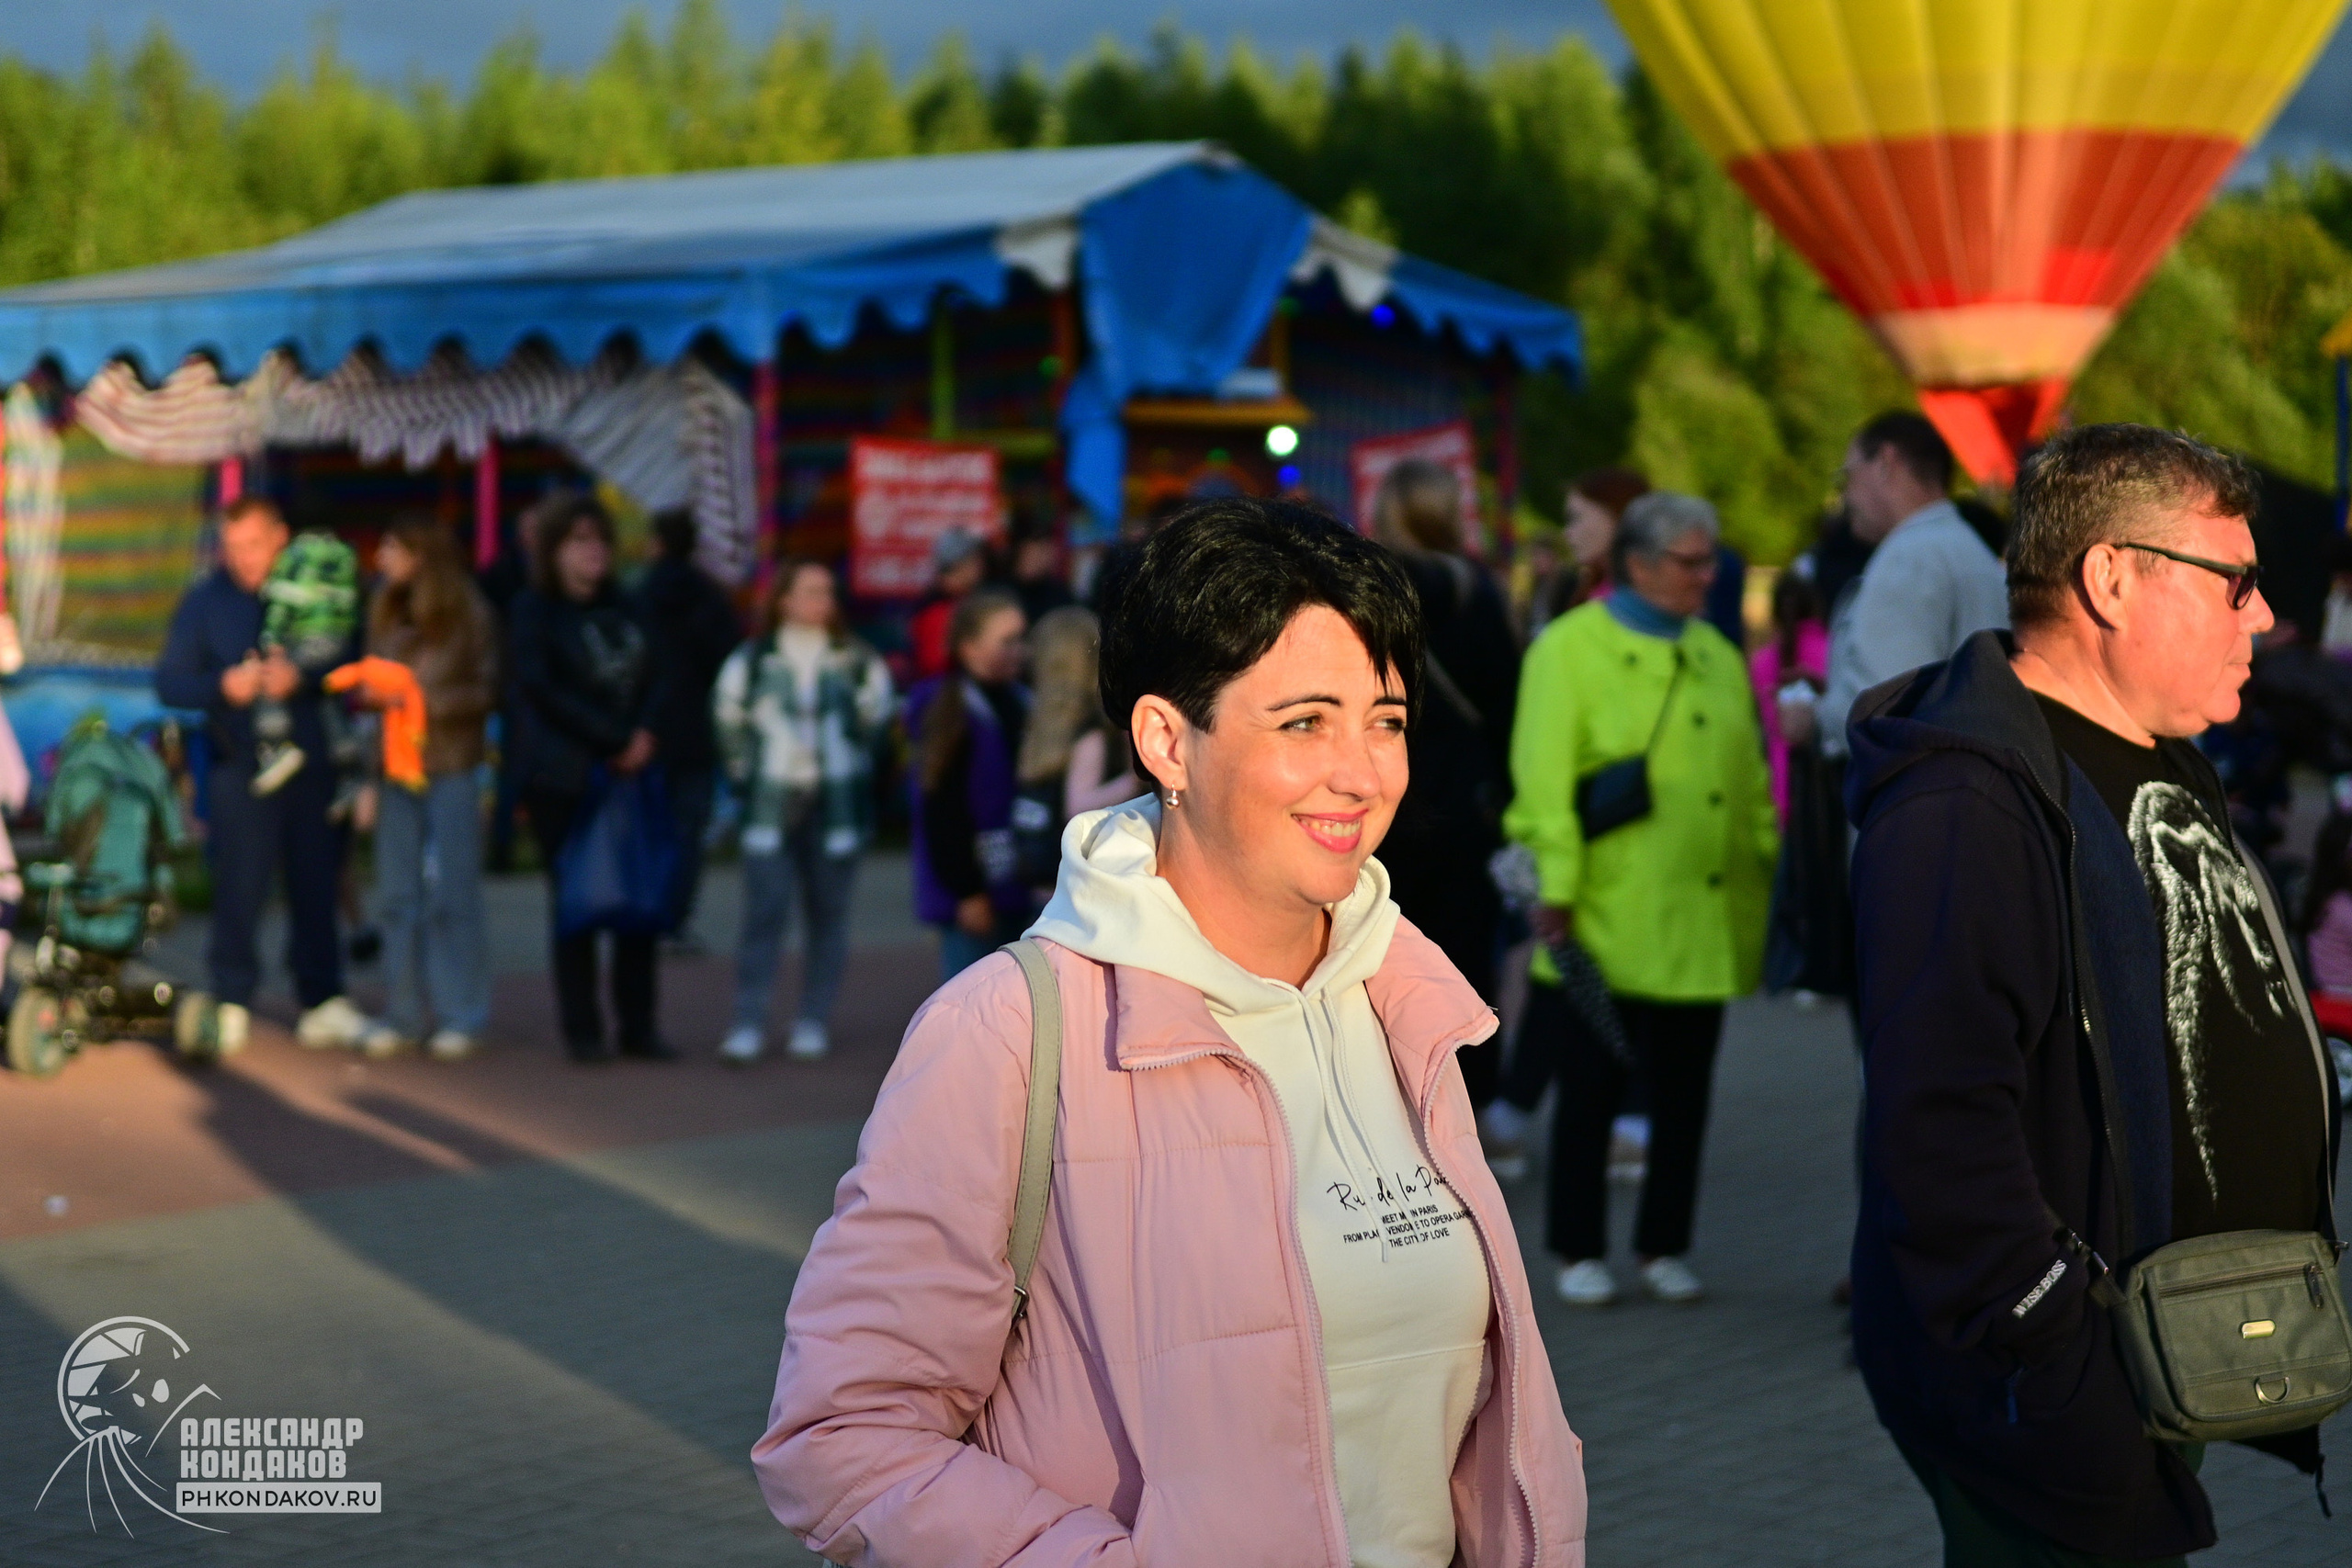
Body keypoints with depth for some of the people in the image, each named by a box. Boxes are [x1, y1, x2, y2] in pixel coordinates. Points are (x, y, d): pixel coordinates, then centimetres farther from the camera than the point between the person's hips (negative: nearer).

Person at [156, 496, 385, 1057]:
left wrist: (301, 679, -18)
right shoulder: (204, 601, 3)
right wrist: (224, 686, -16)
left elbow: (351, 667, 0)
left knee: (316, 885, 8)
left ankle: (324, 1005, 17)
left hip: (311, 764, 2)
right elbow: (169, 683, 1)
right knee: (239, 889, -6)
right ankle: (231, 1005, 3)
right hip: (240, 765, -1)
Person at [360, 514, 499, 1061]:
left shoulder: (468, 614, -5)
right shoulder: (386, 615, 9)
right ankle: (406, 1014, 14)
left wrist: (426, 702, -15)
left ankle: (461, 1017, 6)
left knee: (452, 894, -1)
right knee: (397, 896, 6)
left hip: (451, 769, -5)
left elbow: (486, 691, -5)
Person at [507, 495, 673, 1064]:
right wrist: (613, 739, -13)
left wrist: (644, 732, -7)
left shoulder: (620, 609, 16)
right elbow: (544, 690, -10)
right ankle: (582, 1031, 4)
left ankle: (638, 1026, 8)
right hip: (563, 777, -5)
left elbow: (653, 676, 13)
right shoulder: (535, 609, 0)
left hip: (629, 772, 5)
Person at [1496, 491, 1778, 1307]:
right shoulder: (1570, 650, -4)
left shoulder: (1717, 657, 15)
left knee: (1684, 1091, 8)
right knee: (1592, 1087, 2)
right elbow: (1546, 780, -10)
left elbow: (1752, 782, 17)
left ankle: (1665, 1248, 19)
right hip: (1608, 921, -5)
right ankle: (1580, 1252, 12)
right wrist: (1557, 888, -16)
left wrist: (1771, 871, 12)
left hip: (1702, 924, 5)